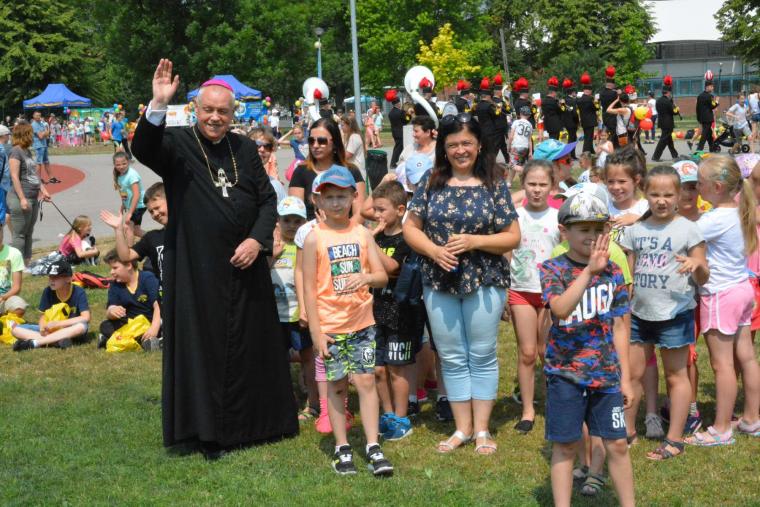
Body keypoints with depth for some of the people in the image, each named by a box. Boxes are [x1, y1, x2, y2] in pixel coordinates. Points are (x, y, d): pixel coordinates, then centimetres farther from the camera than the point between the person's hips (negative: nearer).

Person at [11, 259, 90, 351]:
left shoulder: (78, 292, -15)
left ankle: (34, 343, -37)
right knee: (15, 329, -13)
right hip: (51, 330, 4)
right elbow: (43, 315, -2)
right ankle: (57, 341, -34)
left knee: (82, 326, -40)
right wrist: (43, 328, -26)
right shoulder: (48, 292, -4)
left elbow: (86, 318, -25)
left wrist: (58, 323, -29)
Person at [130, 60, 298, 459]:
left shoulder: (245, 149, 8)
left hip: (244, 267, 4)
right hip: (197, 270, -4)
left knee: (249, 344, 11)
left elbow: (267, 199, 9)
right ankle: (208, 432, 9)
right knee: (204, 346, 0)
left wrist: (257, 239, -7)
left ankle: (250, 422, 25)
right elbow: (142, 148, -24)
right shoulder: (177, 145, -3)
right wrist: (158, 106, -39)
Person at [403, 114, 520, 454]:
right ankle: (462, 428, 20)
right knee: (452, 358, 9)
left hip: (484, 282, -2)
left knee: (482, 356, 5)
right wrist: (433, 250, -13)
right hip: (440, 283, 2)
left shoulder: (494, 185, -2)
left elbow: (513, 237, -3)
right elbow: (410, 227, 5)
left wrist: (474, 241, -17)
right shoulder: (432, 182, 4)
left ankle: (482, 429, 15)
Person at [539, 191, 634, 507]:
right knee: (564, 446, 6)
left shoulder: (612, 271, 4)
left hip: (606, 373, 3)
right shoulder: (553, 269, -7)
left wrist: (625, 377, 8)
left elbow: (619, 328, 8)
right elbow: (561, 309, -27)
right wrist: (589, 271, -33)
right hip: (565, 372, -3)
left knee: (617, 444, 7)